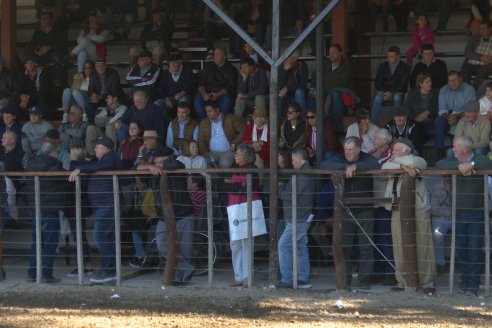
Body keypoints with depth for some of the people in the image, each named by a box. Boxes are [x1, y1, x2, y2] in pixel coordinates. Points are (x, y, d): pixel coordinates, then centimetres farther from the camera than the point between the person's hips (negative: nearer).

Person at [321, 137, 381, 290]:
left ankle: (364, 279, 3)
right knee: (344, 246, 2)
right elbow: (324, 165, -12)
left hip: (365, 210, -2)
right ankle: (345, 278, 10)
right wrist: (345, 167, -19)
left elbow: (376, 166, -22)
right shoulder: (341, 160, 5)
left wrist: (356, 166, -22)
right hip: (345, 210, 2)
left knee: (366, 247, -3)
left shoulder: (366, 159, 0)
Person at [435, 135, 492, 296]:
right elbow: (439, 165, -11)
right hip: (458, 212, 4)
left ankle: (473, 283, 0)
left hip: (476, 212, -3)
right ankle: (465, 281, 15)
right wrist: (459, 166, -21)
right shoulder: (453, 161, 9)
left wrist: (471, 165, -22)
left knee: (475, 248, -6)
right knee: (460, 248, 4)